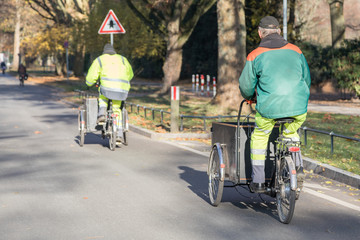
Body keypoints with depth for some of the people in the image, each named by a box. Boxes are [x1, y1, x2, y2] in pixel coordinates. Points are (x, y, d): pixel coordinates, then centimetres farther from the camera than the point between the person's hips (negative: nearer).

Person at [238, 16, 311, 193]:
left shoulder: (255, 55, 6)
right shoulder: (295, 51, 15)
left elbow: (246, 86, 13)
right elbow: (307, 80, 24)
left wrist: (250, 97, 36)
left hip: (269, 107, -3)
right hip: (298, 109, 3)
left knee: (259, 138, 21)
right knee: (291, 133, 31)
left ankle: (258, 181, 20)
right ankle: (297, 167, 15)